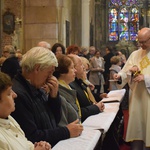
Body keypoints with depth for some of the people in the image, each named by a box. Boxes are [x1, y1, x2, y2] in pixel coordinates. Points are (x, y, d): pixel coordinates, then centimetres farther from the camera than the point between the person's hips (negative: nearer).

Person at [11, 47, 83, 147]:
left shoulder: (38, 89, 8)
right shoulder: (18, 94, -20)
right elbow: (31, 137, -22)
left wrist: (54, 96, -2)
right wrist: (66, 132, -16)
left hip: (56, 144, 8)